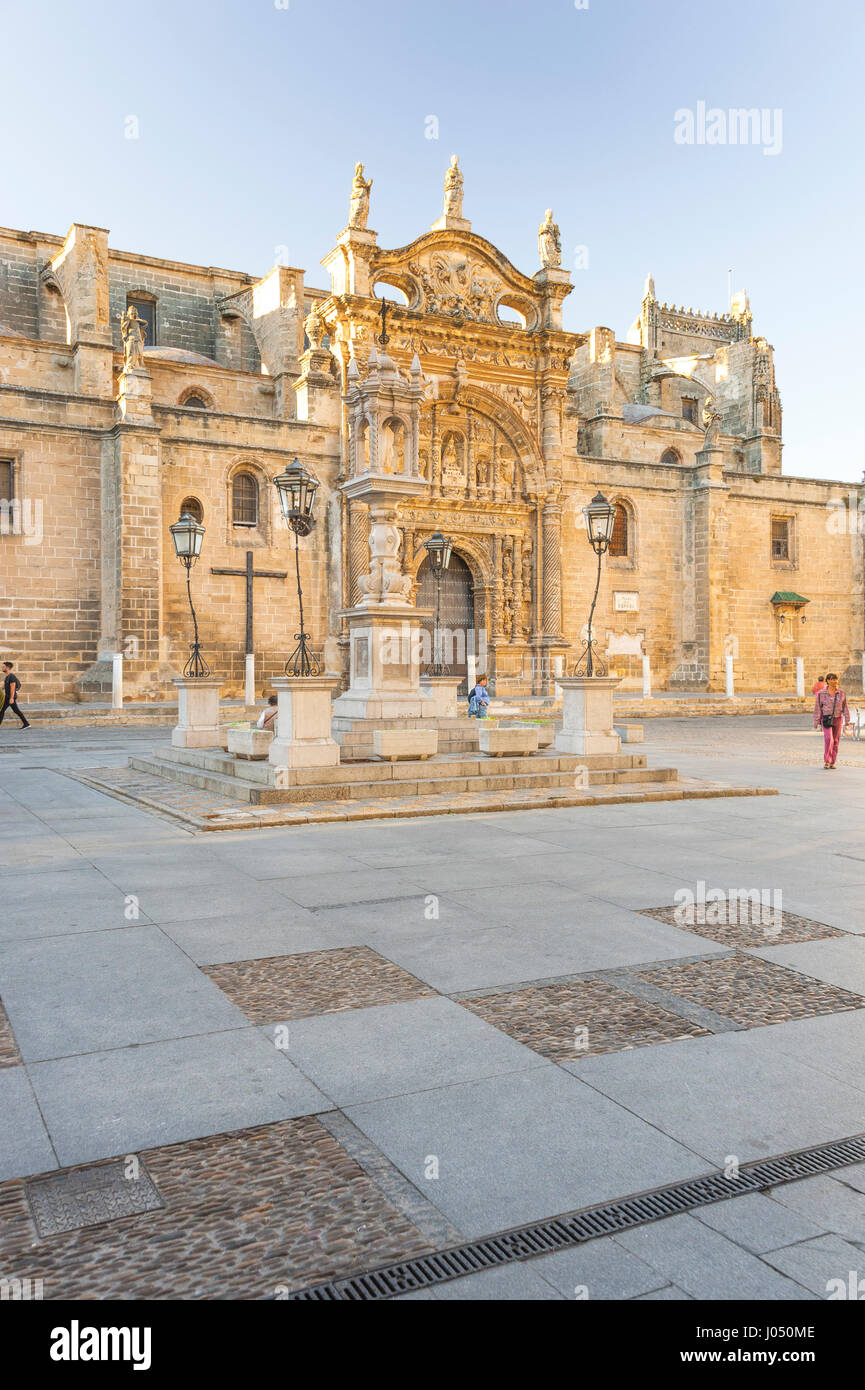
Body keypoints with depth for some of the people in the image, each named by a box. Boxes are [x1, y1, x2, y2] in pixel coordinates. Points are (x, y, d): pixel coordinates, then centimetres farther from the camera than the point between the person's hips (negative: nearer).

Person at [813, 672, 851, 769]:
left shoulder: (841, 693, 3)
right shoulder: (821, 693, -4)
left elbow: (844, 707, 8)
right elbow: (817, 708, -1)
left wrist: (847, 720, 4)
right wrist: (816, 722, -2)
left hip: (838, 719, 3)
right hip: (826, 719, -3)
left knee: (836, 741, 5)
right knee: (828, 739, -18)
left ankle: (832, 763, 14)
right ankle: (827, 761, -9)